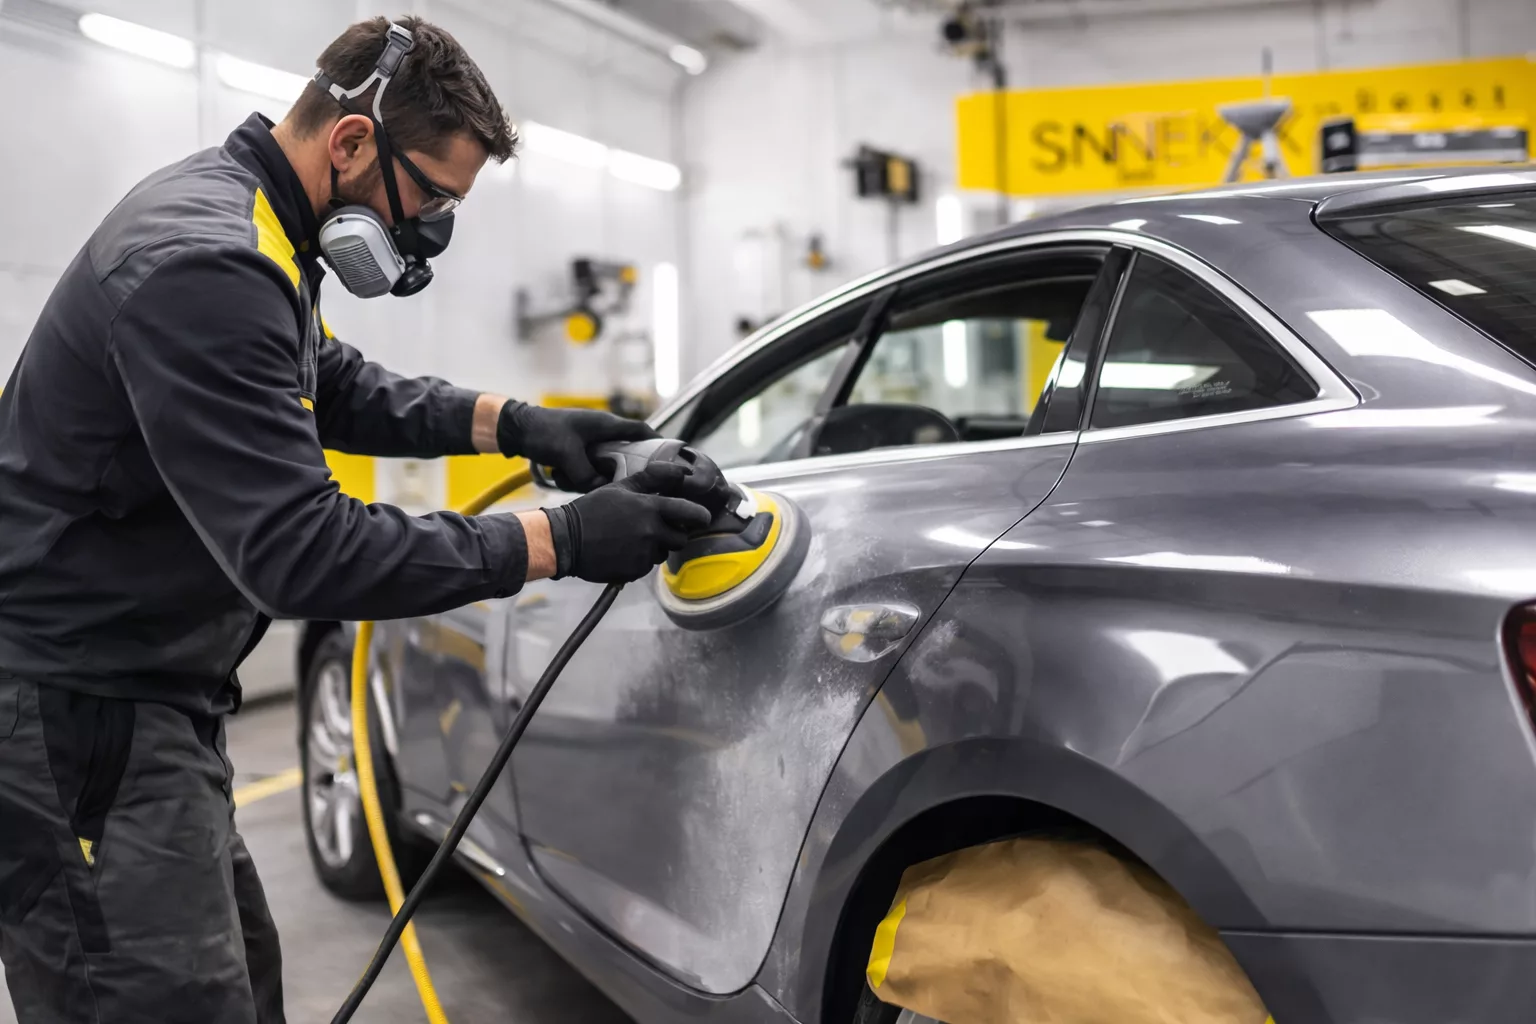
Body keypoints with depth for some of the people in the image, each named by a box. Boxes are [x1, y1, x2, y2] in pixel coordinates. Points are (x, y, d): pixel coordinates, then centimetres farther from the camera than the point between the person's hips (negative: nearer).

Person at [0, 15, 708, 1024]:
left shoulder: (241, 218, 8)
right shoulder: (208, 264, -25)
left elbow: (338, 388, 22)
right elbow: (296, 550, -29)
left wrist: (513, 424, 8)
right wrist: (560, 542, -24)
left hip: (145, 696, 10)